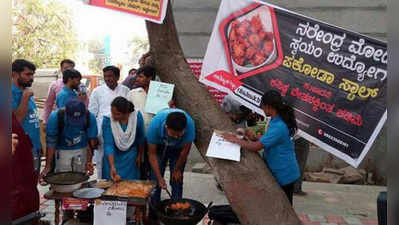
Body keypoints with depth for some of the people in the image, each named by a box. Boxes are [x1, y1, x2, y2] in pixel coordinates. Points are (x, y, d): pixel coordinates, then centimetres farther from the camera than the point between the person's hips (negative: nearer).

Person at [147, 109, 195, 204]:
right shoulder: (155, 125, -38)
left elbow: (185, 150, -19)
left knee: (177, 180, -2)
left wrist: (177, 169, -6)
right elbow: (152, 154, -24)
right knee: (155, 180, -2)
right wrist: (159, 178, -26)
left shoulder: (189, 124, -38)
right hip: (159, 147, 0)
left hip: (178, 149, 0)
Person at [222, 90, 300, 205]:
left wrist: (234, 139, -18)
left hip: (283, 174, -9)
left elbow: (256, 147, -28)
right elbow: (264, 142, 11)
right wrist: (252, 137, -2)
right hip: (281, 172, 9)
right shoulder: (277, 121, 4)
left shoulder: (278, 127, -28)